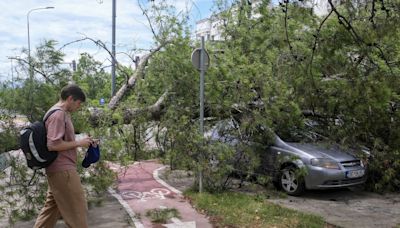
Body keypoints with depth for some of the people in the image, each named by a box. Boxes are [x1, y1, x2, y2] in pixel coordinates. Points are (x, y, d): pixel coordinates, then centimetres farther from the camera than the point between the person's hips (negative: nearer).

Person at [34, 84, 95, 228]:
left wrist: (83, 141, 9)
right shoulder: (58, 114, -17)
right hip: (62, 169, -10)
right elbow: (52, 145, -24)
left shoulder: (62, 113, 15)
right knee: (77, 207, -2)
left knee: (52, 207, 16)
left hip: (60, 169, 10)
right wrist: (78, 143, -15)